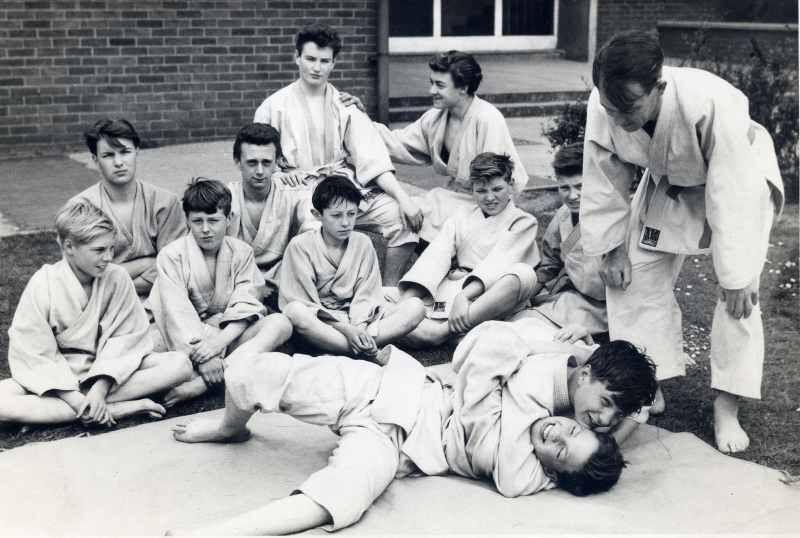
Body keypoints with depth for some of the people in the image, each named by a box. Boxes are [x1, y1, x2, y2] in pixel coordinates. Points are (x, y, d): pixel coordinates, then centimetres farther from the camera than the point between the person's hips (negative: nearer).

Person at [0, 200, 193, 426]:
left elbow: (125, 337, -8)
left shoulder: (117, 278, -9)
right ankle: (121, 409, -31)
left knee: (180, 363, -19)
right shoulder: (43, 284, -15)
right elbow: (35, 355, -15)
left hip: (107, 372, 2)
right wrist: (74, 398, -26)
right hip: (58, 377, -2)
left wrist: (101, 387, -22)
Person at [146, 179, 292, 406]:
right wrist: (202, 356, -27)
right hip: (186, 338, -3)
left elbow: (244, 305, -7)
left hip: (229, 332, 3)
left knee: (280, 324, -24)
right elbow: (178, 312, -15)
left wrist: (220, 340, -25)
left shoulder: (241, 253, 4)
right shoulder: (171, 255, -4)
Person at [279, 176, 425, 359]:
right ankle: (370, 354, -33)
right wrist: (346, 329, -21)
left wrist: (359, 327, -20)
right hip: (319, 323, -3)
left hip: (358, 319, 4)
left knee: (415, 306, -17)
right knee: (295, 311, -37)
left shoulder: (363, 244, 6)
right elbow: (305, 304, -10)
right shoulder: (300, 246, -5)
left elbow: (366, 296, 1)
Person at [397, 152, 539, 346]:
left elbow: (499, 262, -8)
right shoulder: (460, 220, 22)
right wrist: (408, 297, -14)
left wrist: (465, 295, -27)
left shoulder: (522, 222, 11)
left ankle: (445, 330, -37)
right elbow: (434, 257, 5)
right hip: (452, 292, 3)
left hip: (490, 298, -3)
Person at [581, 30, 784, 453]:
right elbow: (605, 181, -14)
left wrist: (736, 277, -30)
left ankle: (726, 409, -2)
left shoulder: (714, 104, -43)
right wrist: (612, 249, -9)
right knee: (639, 277, 0)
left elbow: (731, 197, -36)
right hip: (668, 184, 4)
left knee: (738, 295, -12)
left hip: (740, 177, -4)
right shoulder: (603, 108, -30)